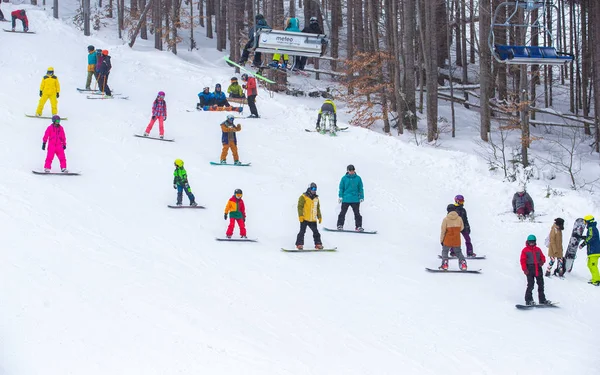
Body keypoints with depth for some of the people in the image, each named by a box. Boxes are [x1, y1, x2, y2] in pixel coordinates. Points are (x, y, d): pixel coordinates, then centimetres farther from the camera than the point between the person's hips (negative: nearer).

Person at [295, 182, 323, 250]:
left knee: (316, 232, 5)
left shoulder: (316, 198, 15)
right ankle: (299, 244, -1)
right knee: (302, 232, -5)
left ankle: (318, 244, 13)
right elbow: (300, 207, -8)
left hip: (313, 220, 5)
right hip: (304, 219, -5)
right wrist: (300, 215, -16)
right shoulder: (303, 197, -4)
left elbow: (318, 208, 23)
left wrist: (319, 216, 20)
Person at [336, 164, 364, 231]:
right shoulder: (344, 178, 3)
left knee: (357, 213, 0)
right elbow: (341, 188, 7)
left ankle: (358, 226, 4)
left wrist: (361, 197, 7)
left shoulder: (358, 178, 6)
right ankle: (340, 225, 6)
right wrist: (340, 196, -1)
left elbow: (361, 189, 11)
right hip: (346, 199, 0)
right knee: (343, 213, -1)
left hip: (355, 200, 0)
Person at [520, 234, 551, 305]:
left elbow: (542, 257, 16)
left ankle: (542, 299, 17)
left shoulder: (538, 250, 14)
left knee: (541, 284, 9)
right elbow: (523, 261, -4)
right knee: (530, 285, -9)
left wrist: (542, 261, -8)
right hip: (530, 270, -5)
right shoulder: (525, 250, 1)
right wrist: (525, 269, -14)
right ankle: (528, 300, -2)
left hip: (538, 269, 5)